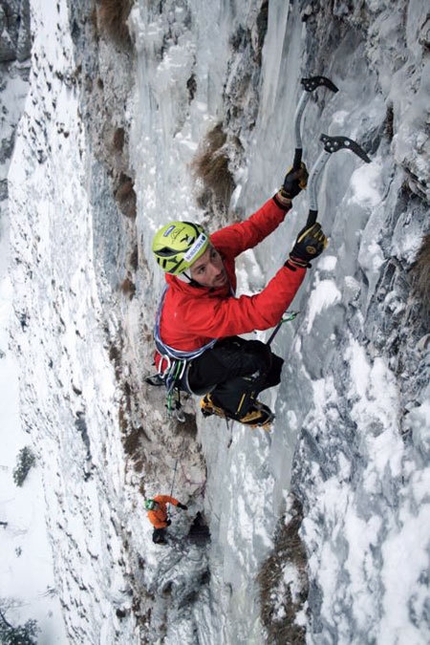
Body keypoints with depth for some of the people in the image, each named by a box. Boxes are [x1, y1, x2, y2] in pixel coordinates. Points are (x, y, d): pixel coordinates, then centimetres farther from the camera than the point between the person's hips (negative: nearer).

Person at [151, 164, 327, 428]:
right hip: (188, 369, -7)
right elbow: (263, 313, -53)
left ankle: (224, 389, 27)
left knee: (279, 368, 7)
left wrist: (285, 196, -26)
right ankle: (222, 402, -2)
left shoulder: (212, 248, -26)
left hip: (212, 343, 7)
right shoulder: (188, 309, -45)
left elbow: (252, 228, -11)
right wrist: (299, 260, -62)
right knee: (256, 359, -30)